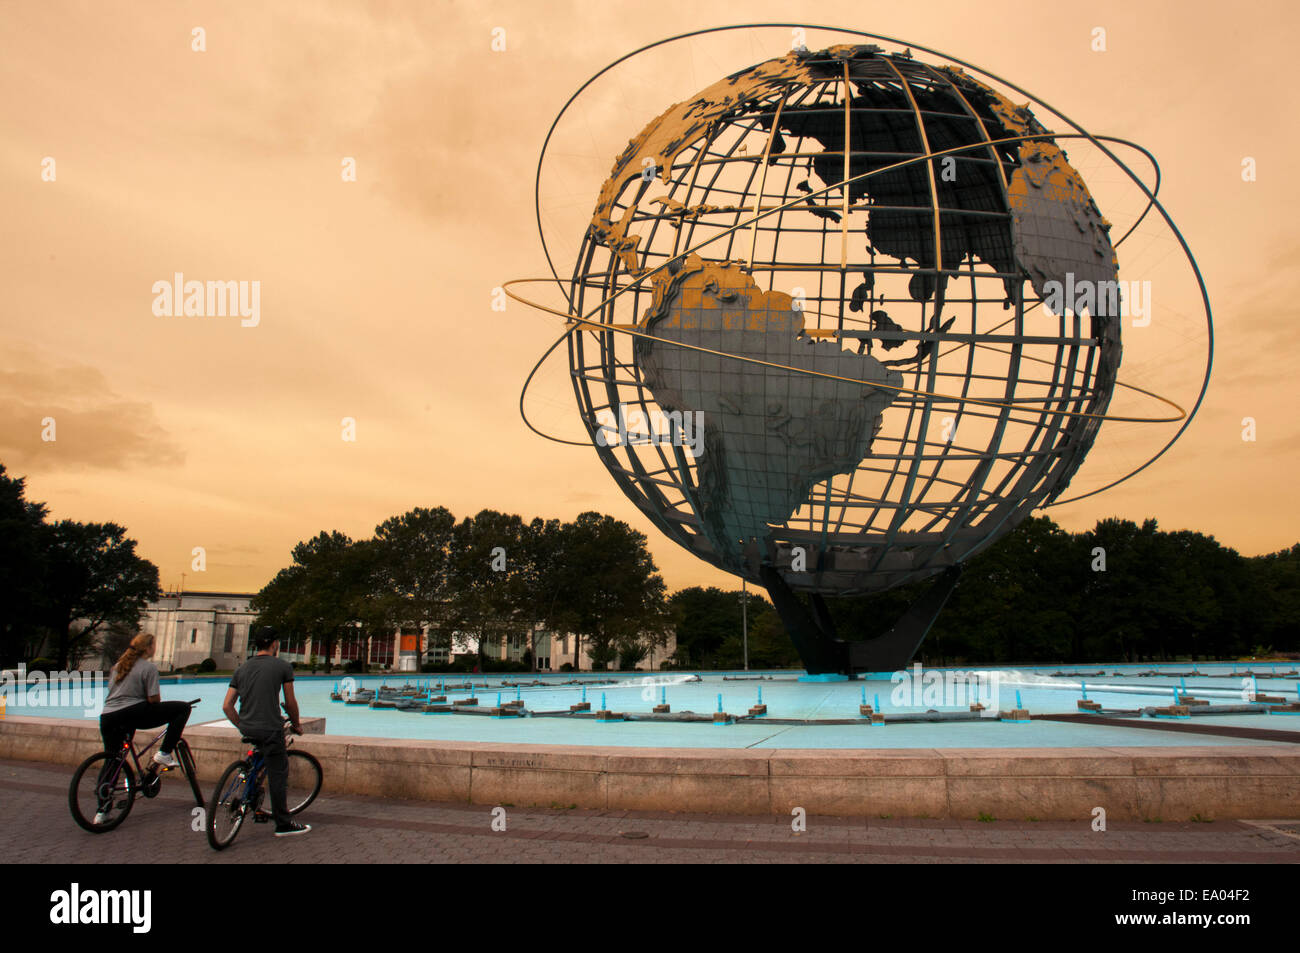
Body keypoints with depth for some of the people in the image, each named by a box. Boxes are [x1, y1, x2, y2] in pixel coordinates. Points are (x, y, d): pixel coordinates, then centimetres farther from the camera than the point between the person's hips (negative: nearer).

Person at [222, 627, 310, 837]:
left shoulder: (241, 669, 10)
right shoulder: (283, 666, -4)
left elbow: (226, 706, 7)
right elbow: (290, 703, 1)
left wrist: (243, 727, 19)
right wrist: (296, 725, 17)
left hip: (247, 730, 6)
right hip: (270, 730, -6)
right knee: (278, 775, 2)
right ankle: (283, 824, 7)